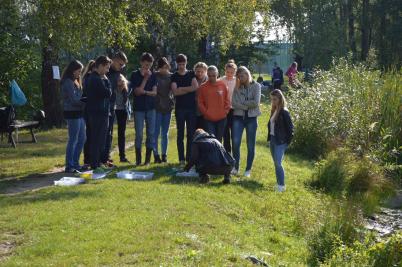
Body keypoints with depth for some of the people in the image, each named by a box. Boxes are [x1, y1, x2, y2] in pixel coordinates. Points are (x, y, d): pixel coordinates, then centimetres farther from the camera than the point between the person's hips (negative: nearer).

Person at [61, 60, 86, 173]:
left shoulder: (74, 81, 18)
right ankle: (69, 166, 2)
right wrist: (85, 103, -6)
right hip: (72, 113, -10)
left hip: (79, 113, 10)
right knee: (73, 140, -5)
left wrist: (83, 103, -4)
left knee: (81, 139, 13)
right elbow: (74, 100, -18)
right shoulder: (68, 82, -12)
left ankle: (75, 164, 21)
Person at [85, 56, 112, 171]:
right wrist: (106, 80, -6)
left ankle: (97, 163, 23)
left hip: (99, 113, 10)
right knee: (97, 140, -4)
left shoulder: (92, 78, 16)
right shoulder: (97, 79, -17)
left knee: (99, 139, 15)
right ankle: (94, 165, 2)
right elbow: (108, 93, -18)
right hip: (99, 113, -10)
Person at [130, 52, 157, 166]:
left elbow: (154, 92, 0)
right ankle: (138, 159, 5)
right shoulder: (135, 75, -1)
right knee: (139, 135, -3)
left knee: (151, 134, 1)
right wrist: (145, 78, -13)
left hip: (151, 108, 2)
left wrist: (144, 92, -17)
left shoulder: (153, 76, 6)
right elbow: (137, 91, -10)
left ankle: (148, 159, 9)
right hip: (139, 108, -2)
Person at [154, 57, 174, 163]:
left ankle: (164, 155, 15)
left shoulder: (171, 76, 8)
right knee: (156, 132, -2)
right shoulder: (155, 76, -2)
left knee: (165, 133, 9)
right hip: (157, 107, -3)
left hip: (168, 107, 3)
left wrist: (172, 103, 4)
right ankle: (156, 155, 3)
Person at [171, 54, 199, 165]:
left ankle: (189, 158, 8)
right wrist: (189, 89, -8)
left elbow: (196, 87, -7)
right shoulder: (174, 76, 5)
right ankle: (181, 159, 4)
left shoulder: (191, 74, 10)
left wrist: (181, 89, -9)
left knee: (191, 133, 1)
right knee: (180, 134, 1)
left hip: (192, 107, 1)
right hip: (180, 108, -1)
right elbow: (175, 92, -8)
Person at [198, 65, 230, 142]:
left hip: (221, 119, 2)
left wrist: (225, 112, -2)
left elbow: (227, 101, 7)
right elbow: (200, 103, 1)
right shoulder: (203, 87, -1)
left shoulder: (223, 85, 2)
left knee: (218, 140, 11)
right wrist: (206, 112, -7)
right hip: (208, 119, -2)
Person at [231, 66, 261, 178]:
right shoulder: (237, 87, 5)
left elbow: (256, 103, -12)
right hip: (238, 117, 1)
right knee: (235, 142, -12)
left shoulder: (256, 86, -2)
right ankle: (235, 167, 2)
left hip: (251, 118, -1)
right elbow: (234, 103, -6)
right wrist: (247, 106, -14)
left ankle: (248, 170, 15)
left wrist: (242, 103, -6)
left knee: (250, 145, 4)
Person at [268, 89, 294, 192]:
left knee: (278, 163, -11)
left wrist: (287, 142, -11)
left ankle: (282, 185, -4)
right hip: (272, 140, 8)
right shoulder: (273, 111, 10)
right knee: (276, 164, 12)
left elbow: (290, 128, -12)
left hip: (280, 142, -8)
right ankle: (278, 184, 20)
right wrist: (269, 138, 9)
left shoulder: (284, 112, -13)